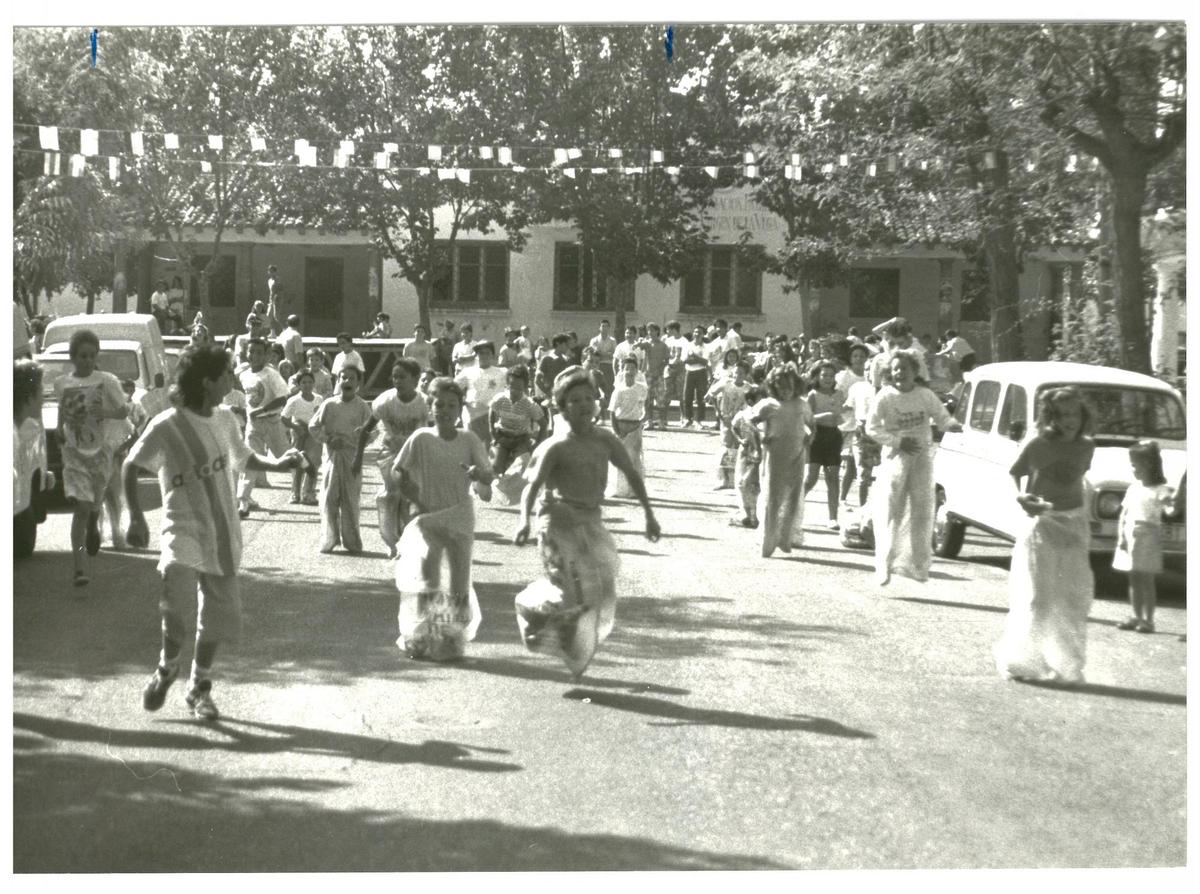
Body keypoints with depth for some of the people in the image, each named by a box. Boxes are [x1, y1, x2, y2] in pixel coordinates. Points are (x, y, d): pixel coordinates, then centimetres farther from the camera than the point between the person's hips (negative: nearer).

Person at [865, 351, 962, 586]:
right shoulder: (884, 398, -4)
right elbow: (872, 428, -5)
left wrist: (954, 425, -17)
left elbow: (943, 418, 7)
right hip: (895, 457, -3)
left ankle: (918, 564, 15)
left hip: (922, 456, 3)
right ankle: (885, 565, -3)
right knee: (891, 510, -7)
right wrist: (899, 442, -14)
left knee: (922, 511, 5)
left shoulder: (926, 396, 3)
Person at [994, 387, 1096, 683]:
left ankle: (1067, 664, 17)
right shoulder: (1037, 446, -12)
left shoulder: (1086, 447, 1)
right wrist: (1021, 496, -20)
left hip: (1074, 526, 4)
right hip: (1040, 525, -4)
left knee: (1074, 600, 6)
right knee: (1035, 599, -4)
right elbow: (1013, 475, -2)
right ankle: (1018, 661, 8)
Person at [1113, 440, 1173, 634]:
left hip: (1148, 539, -5)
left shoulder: (1160, 490, -5)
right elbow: (1123, 515, 11)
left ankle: (1148, 620, -1)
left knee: (1146, 580, -4)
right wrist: (1121, 536, 1)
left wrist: (1169, 502, -38)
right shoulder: (1134, 487, 11)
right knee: (1133, 580, 8)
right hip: (1129, 538, 5)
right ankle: (1136, 617, 14)